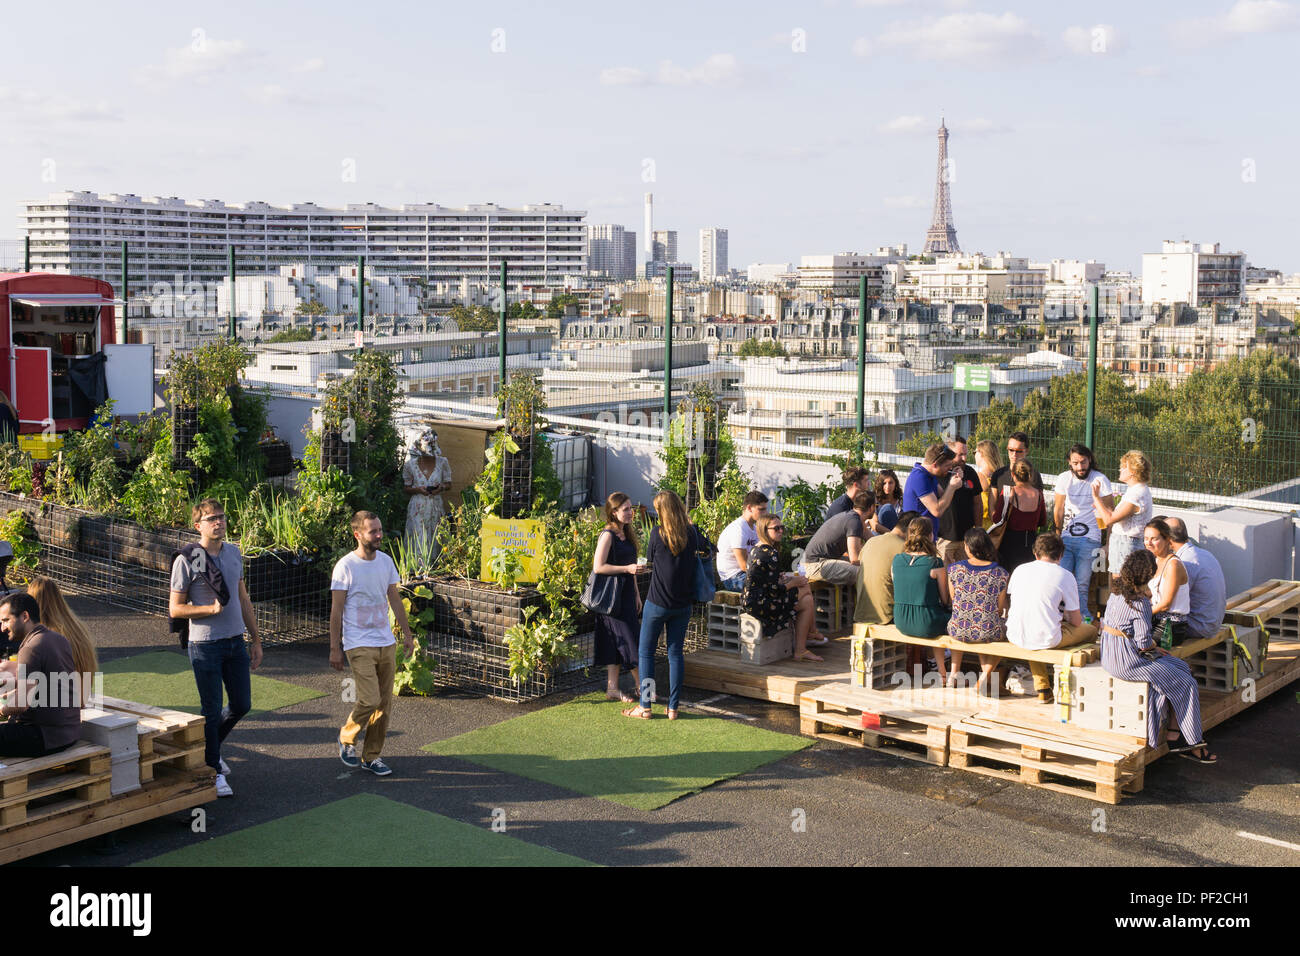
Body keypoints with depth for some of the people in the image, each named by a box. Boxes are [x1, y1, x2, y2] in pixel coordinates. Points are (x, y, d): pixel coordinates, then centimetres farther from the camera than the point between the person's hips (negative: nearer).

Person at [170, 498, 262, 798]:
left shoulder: (234, 553, 7)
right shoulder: (186, 560, -11)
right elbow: (175, 609, -8)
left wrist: (256, 639, 15)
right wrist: (211, 608, -22)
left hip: (236, 642, 6)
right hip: (206, 646, -6)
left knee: (241, 705, 12)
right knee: (212, 711, 2)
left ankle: (208, 746, 37)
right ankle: (214, 772, 16)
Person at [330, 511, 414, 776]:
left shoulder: (386, 561, 7)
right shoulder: (345, 566, -11)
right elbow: (336, 610, -8)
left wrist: (407, 633, 16)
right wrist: (334, 648, -8)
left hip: (387, 642, 6)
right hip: (359, 644, -6)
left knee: (385, 704, 6)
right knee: (370, 700, -14)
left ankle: (372, 756, 19)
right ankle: (346, 738, 14)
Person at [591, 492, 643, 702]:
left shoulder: (627, 534, 14)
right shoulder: (608, 535, -13)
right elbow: (598, 567, -18)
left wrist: (636, 594, 20)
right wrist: (627, 569, -21)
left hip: (626, 595, 8)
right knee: (622, 640, -5)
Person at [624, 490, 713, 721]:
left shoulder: (657, 534, -13)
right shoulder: (693, 533, -4)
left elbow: (650, 561, 3)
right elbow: (708, 550, 16)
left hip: (657, 603, -3)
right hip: (683, 604, 4)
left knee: (646, 652, 8)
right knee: (675, 652, 10)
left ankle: (645, 706, 9)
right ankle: (673, 707, 11)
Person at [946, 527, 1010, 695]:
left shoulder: (954, 569, -7)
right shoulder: (1001, 573, -9)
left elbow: (954, 601, 6)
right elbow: (1000, 610, 0)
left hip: (959, 631, 2)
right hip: (989, 633, -2)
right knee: (1003, 630, 32)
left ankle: (955, 671, 37)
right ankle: (986, 673, 15)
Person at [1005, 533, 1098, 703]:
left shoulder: (1020, 569, 9)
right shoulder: (1065, 575, -2)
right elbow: (1076, 621, 2)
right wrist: (1066, 619, 28)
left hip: (1014, 637, 5)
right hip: (1045, 640, -4)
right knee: (1091, 629, 19)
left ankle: (1043, 688, 32)